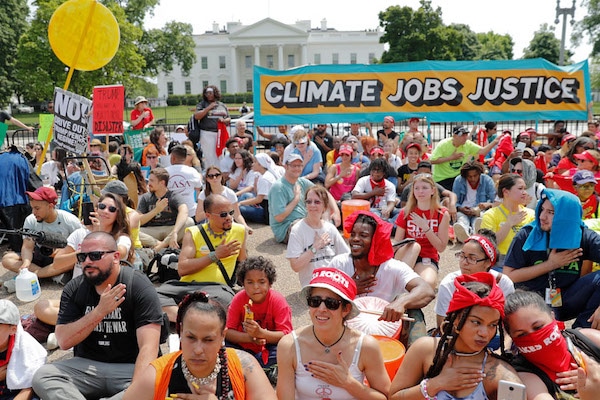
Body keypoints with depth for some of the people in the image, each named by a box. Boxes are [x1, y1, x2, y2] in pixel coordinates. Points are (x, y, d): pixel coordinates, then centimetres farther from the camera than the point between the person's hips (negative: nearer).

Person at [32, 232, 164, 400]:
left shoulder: (140, 286, -12)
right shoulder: (74, 289, 2)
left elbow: (148, 347, -20)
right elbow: (64, 341, -7)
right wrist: (100, 311, -20)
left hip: (131, 367, -3)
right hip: (87, 365, 4)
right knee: (41, 377, -20)